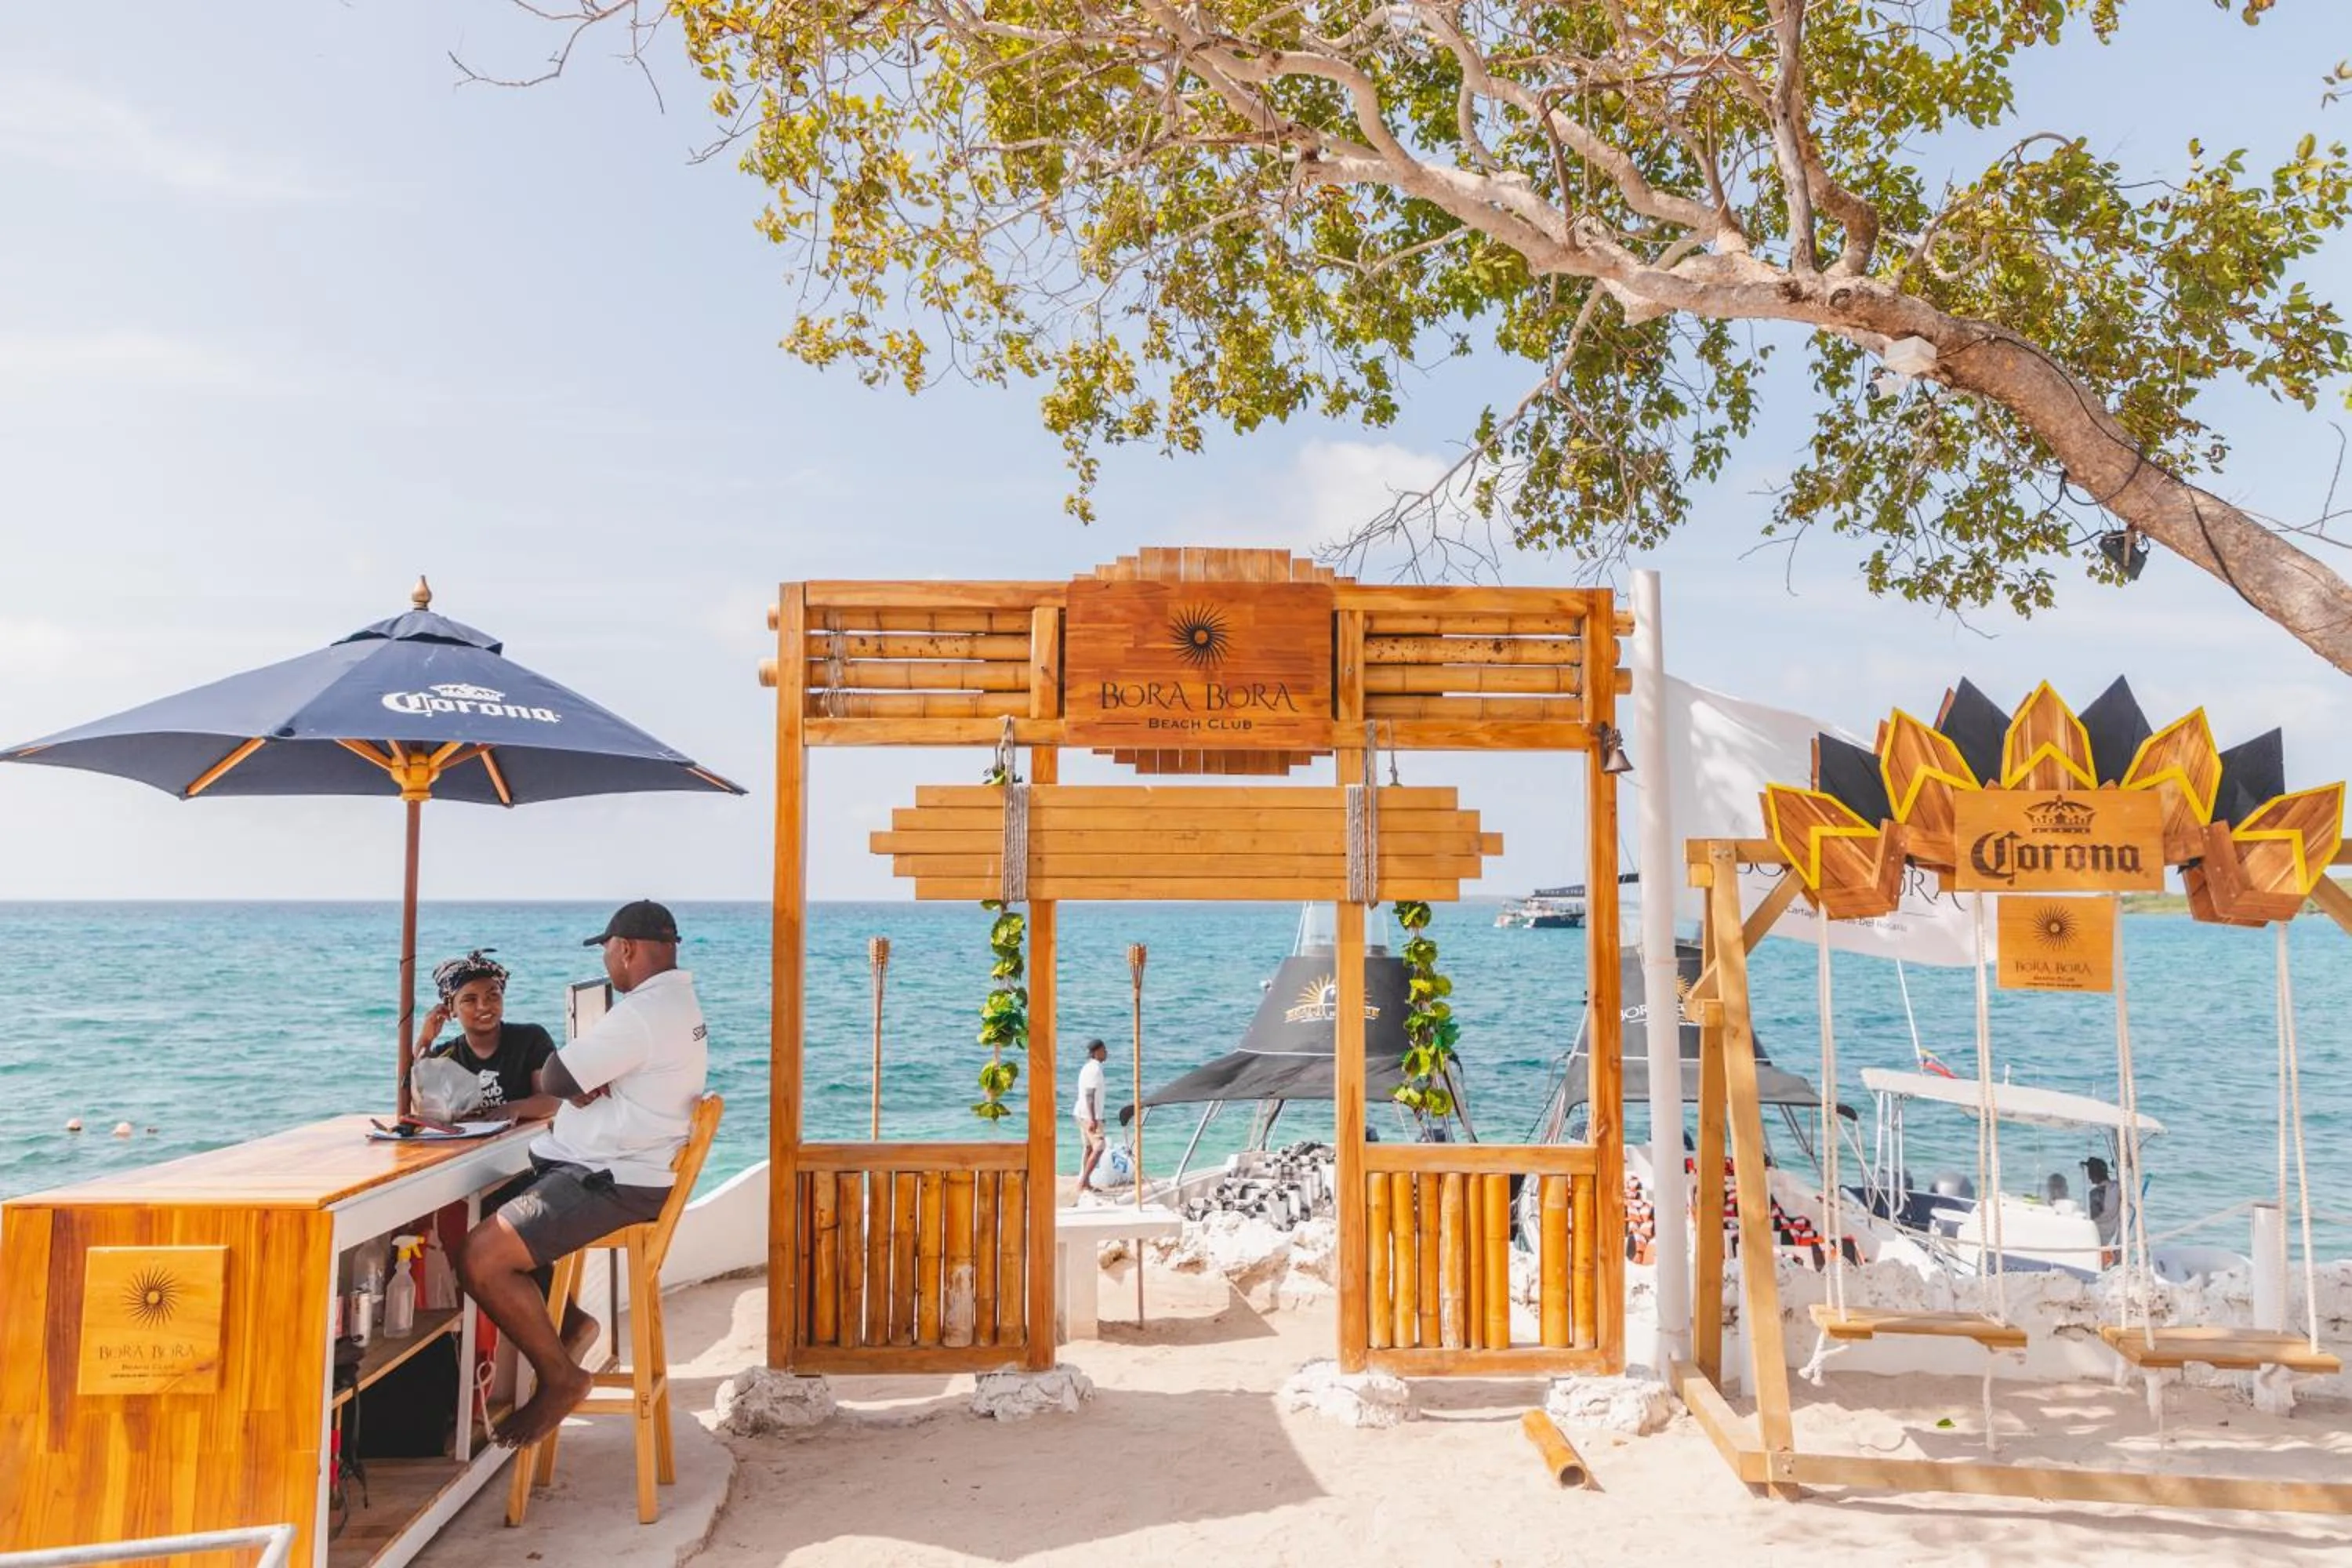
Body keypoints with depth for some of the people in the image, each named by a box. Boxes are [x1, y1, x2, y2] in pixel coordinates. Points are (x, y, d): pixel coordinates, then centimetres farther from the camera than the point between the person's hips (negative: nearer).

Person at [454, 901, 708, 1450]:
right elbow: (572, 1083, 16)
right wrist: (584, 1080, -7)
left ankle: (561, 1377, -4)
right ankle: (568, 1322, 21)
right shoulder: (679, 1002, 14)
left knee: (480, 1259, -19)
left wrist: (577, 1082, 3)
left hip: (613, 1182, -12)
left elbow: (552, 1080, -19)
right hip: (614, 1169, 12)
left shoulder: (643, 1013, -22)